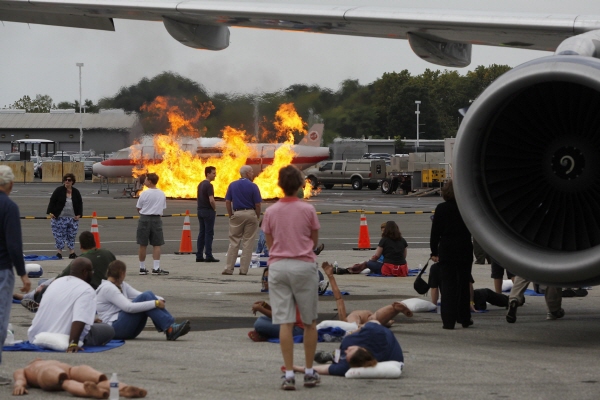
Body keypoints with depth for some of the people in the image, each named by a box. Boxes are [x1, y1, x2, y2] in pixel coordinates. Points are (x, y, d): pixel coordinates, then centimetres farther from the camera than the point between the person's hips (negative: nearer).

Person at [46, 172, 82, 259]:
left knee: (71, 236, 8)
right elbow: (52, 201, -3)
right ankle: (59, 252, 7)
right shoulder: (59, 190, -3)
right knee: (59, 236, -1)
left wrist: (79, 215, 1)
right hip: (59, 218, -3)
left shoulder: (76, 192, 6)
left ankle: (72, 252, 16)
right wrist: (50, 212, -12)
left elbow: (80, 203, 11)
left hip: (72, 218, 3)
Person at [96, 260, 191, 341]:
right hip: (116, 328, -9)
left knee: (149, 295, -8)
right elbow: (128, 307, -23)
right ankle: (170, 328, -28)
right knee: (145, 297, -21)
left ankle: (171, 325, -20)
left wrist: (160, 300, -9)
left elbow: (139, 295, 10)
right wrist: (155, 303, -24)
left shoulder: (121, 285, 18)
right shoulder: (107, 288, -12)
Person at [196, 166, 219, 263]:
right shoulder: (209, 185, -16)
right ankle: (208, 256, -6)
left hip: (200, 210, 9)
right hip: (208, 211, -9)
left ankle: (199, 256, 8)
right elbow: (211, 200, -23)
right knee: (209, 233, -5)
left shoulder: (200, 184, 13)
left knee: (202, 233, 9)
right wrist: (215, 209, -5)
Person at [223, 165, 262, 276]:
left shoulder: (232, 185, 5)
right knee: (248, 243, 3)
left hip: (237, 214, 2)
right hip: (250, 214, -2)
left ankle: (229, 269, 3)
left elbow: (227, 202, 2)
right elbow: (257, 205, -7)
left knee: (233, 242, 7)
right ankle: (243, 269, 2)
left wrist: (231, 215, 9)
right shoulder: (253, 186, -5)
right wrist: (258, 217, 6)